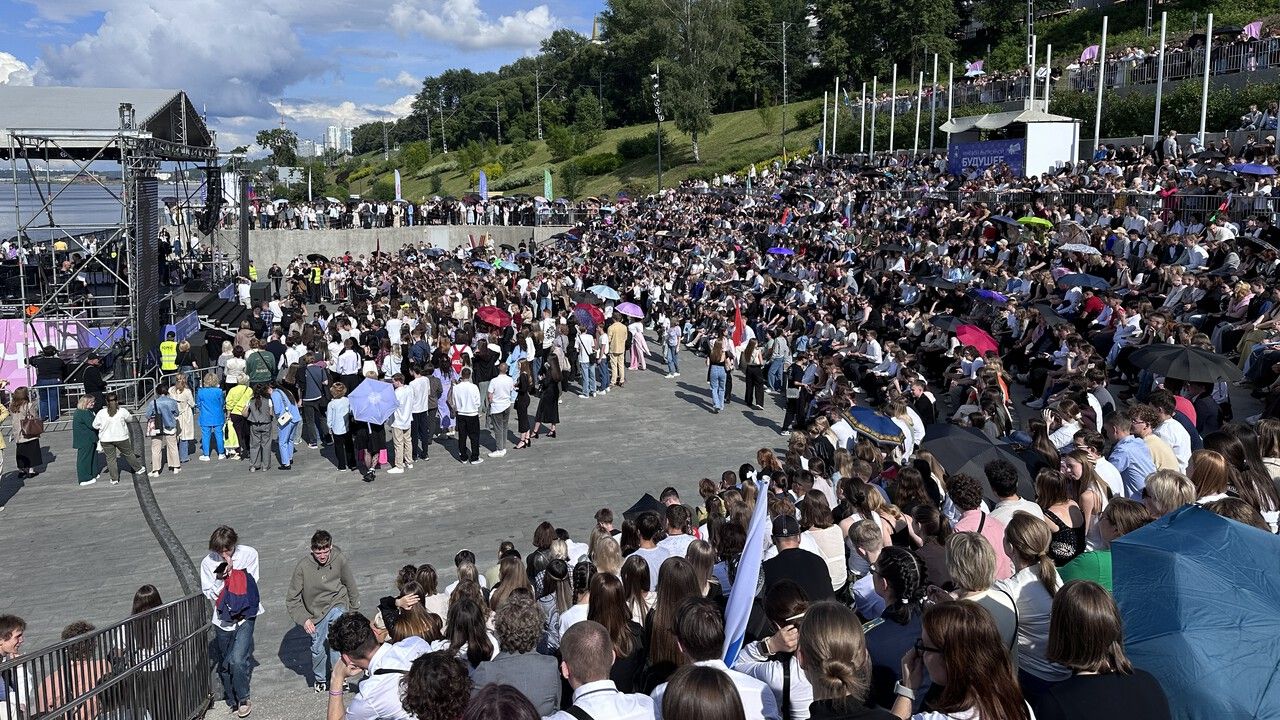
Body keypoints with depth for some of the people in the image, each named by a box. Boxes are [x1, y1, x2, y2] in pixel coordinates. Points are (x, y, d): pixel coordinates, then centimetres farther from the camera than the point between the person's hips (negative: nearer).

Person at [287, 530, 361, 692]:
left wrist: (354, 610, 8)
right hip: (317, 611, 1)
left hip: (338, 604, -1)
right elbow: (292, 599, -9)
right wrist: (303, 619, -17)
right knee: (318, 649, 10)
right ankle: (320, 679, 37)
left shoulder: (339, 559, -16)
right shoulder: (303, 567, -19)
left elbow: (350, 585, 1)